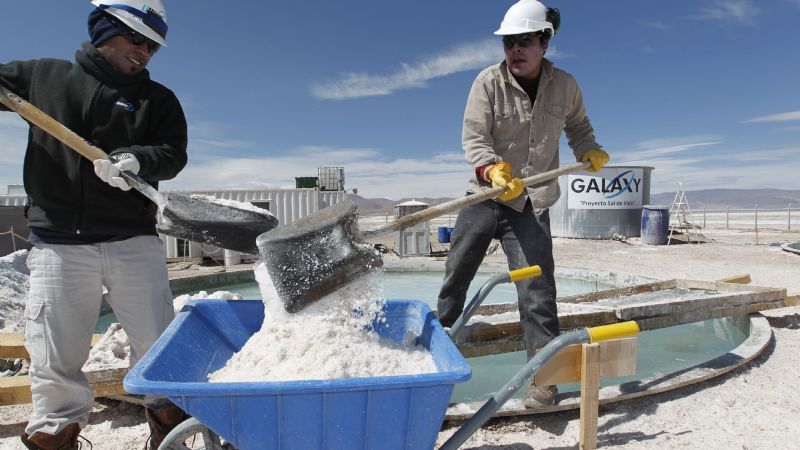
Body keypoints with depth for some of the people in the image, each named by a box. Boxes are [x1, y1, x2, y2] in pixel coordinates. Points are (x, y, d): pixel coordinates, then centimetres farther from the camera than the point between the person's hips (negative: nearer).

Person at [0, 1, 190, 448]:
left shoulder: (158, 99, 10)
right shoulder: (42, 75, 13)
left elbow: (173, 154, -2)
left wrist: (136, 160, -22)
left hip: (134, 243, 0)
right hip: (57, 244, 0)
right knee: (55, 361, 5)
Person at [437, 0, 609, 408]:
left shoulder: (564, 86, 3)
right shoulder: (489, 81, -5)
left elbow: (578, 126, 21)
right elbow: (473, 137, -13)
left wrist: (589, 151, 2)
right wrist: (493, 171, -30)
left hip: (531, 205, 0)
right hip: (484, 196, 0)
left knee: (536, 287, -9)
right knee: (456, 275, 10)